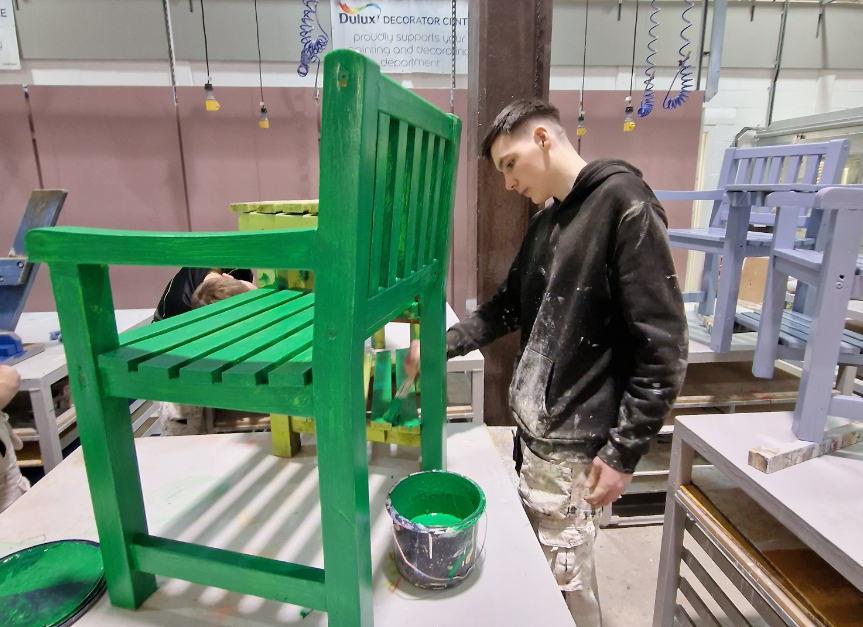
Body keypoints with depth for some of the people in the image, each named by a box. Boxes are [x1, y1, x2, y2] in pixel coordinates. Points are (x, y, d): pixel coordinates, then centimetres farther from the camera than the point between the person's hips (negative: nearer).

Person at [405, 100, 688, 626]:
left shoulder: (623, 202, -13)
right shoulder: (546, 222, 12)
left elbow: (664, 344, -16)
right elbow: (509, 307, 20)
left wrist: (624, 451, -14)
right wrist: (440, 347, 8)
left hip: (576, 444, -7)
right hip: (533, 428, 7)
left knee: (565, 579, 5)